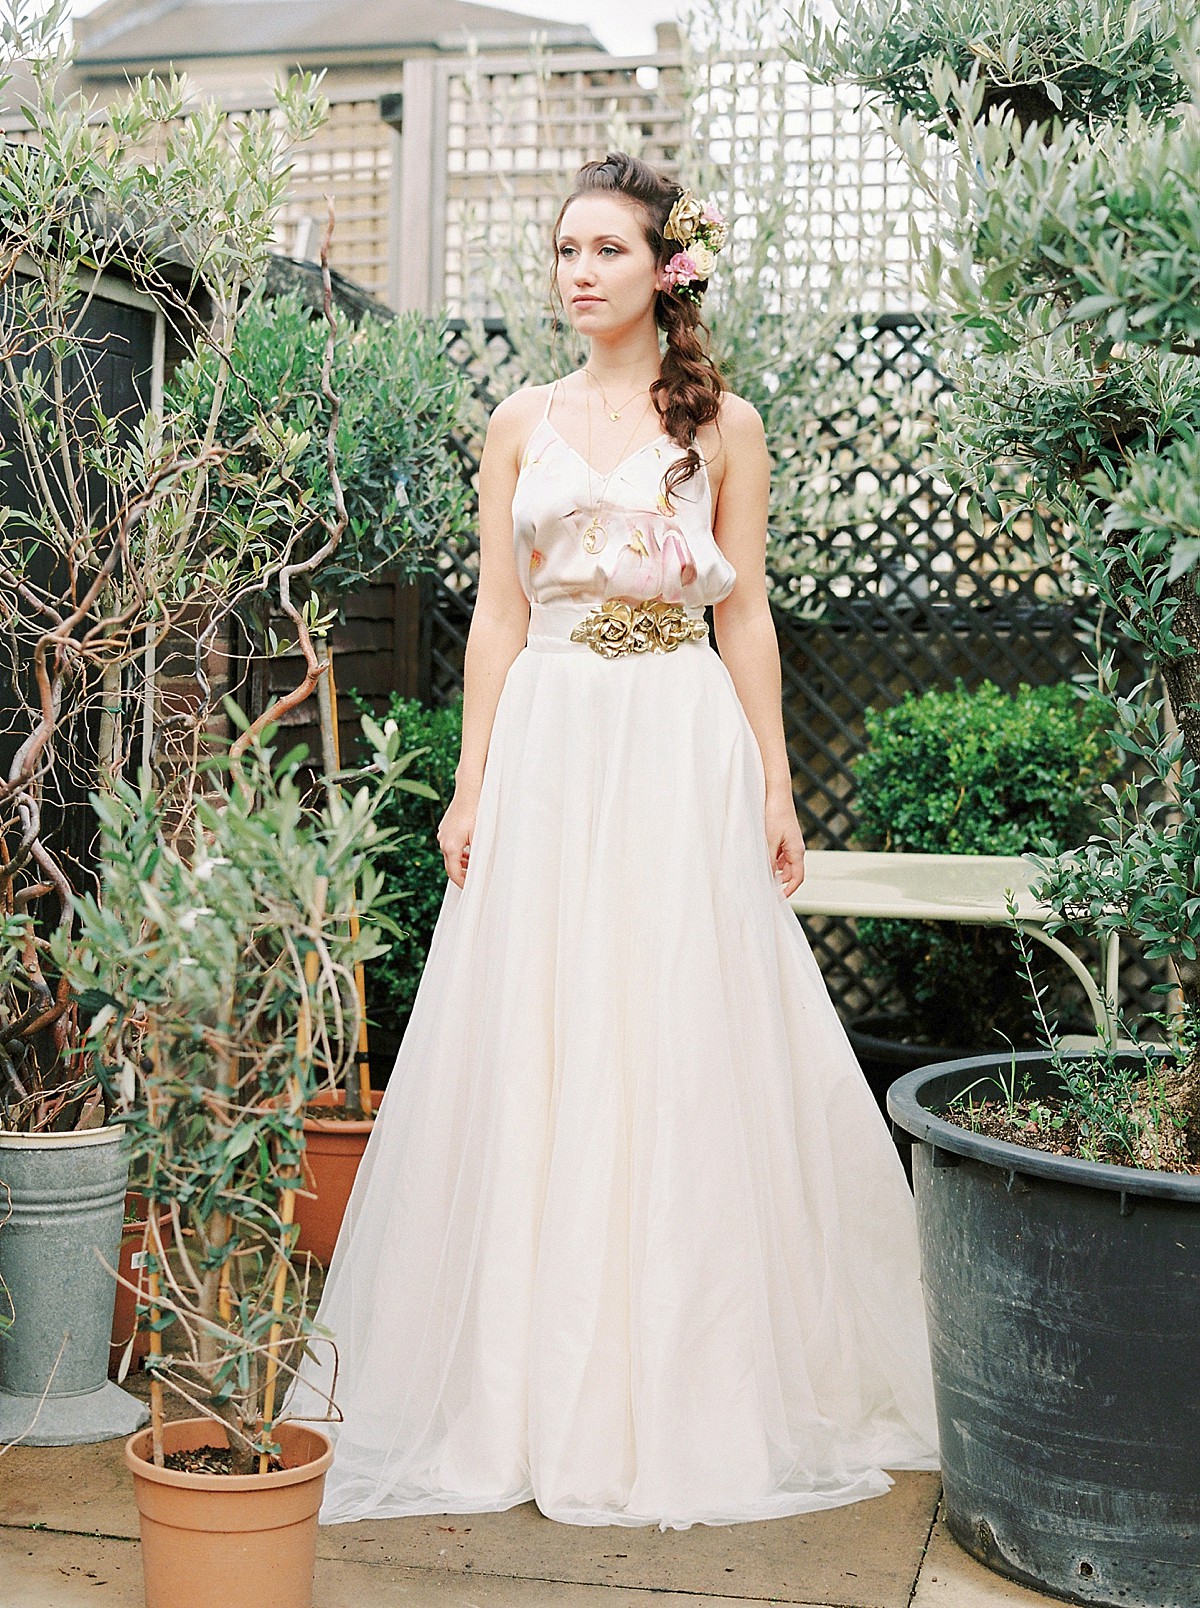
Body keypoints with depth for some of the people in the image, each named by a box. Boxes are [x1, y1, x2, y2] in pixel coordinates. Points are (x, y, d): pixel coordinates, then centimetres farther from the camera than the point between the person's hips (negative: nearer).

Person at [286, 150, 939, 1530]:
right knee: (535, 1046, 2)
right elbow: (497, 611, 8)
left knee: (685, 1044, 0)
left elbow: (745, 612, 5)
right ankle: (540, 1380, 15)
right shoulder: (522, 423, 10)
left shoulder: (722, 423, 6)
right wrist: (470, 784, 2)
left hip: (685, 748, -2)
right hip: (549, 742, 2)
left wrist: (774, 785, 0)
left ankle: (687, 1381, 14)